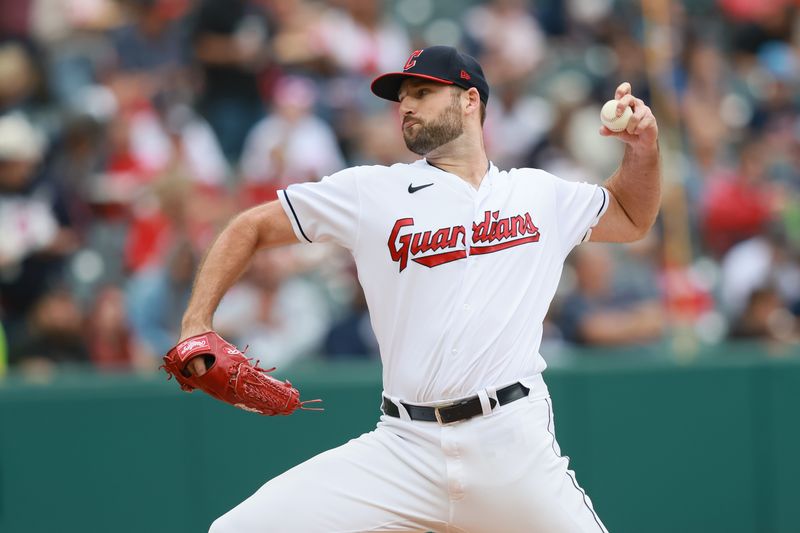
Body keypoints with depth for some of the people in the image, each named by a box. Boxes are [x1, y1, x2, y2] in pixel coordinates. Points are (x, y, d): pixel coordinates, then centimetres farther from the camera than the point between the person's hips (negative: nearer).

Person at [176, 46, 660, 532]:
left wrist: (643, 147, 10)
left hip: (516, 450, 1)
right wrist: (197, 323, 2)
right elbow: (252, 227, 14)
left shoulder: (541, 195, 14)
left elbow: (632, 220, 29)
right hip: (403, 451, 0)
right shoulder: (370, 192, 8)